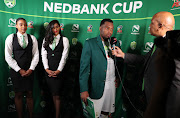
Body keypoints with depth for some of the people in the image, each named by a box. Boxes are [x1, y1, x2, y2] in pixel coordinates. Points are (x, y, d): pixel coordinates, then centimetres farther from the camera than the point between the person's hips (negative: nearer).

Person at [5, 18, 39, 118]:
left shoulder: (32, 38, 4)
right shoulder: (10, 38, 0)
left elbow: (36, 55, 3)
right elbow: (8, 57, -4)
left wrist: (31, 69, -7)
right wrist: (19, 70, -9)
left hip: (29, 71, 1)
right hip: (16, 71, -1)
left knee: (30, 94, 8)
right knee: (18, 95, 7)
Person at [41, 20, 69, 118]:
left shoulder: (64, 40, 4)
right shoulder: (46, 40, 13)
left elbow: (64, 56, -4)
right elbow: (43, 55, 5)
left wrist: (58, 70, -12)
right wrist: (47, 69, -7)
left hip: (59, 71, -3)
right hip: (48, 71, 3)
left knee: (57, 95, -3)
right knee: (53, 93, 9)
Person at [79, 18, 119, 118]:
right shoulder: (90, 43, -4)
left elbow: (116, 63, 14)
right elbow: (84, 67, -10)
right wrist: (84, 89, -14)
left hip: (112, 84, 4)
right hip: (97, 85, -3)